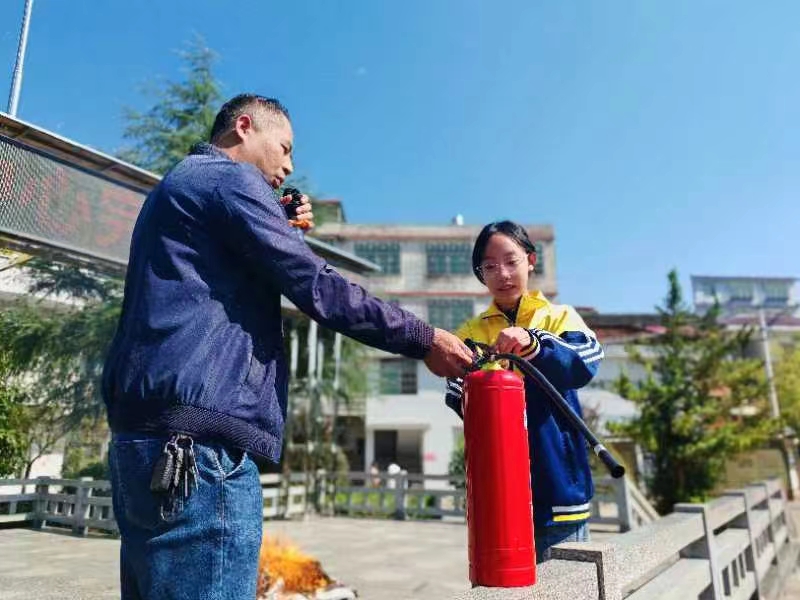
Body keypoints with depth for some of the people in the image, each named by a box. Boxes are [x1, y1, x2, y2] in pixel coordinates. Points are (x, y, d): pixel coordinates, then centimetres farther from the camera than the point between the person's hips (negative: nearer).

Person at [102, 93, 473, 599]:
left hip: (144, 435, 11)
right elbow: (318, 288, -12)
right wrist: (424, 340, -5)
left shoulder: (176, 189, 27)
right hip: (198, 440, -11)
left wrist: (281, 232, 20)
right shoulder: (231, 178, -3)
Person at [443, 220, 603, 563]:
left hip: (558, 484, 0)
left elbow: (585, 363, -16)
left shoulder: (559, 317, 4)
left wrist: (532, 343, -33)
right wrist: (465, 392, -29)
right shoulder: (470, 333, 7)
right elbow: (459, 400, -6)